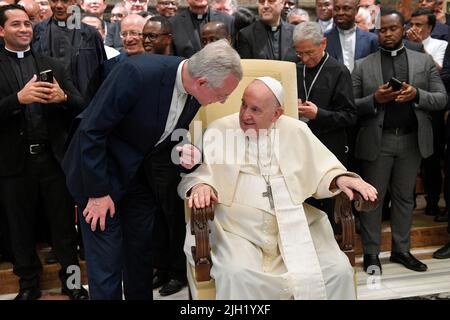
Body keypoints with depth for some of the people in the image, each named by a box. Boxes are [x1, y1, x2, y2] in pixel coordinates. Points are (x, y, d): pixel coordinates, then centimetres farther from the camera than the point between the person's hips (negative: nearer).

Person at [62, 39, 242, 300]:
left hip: (142, 175, 6)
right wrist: (97, 192, -19)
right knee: (106, 264, -2)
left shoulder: (193, 93, -9)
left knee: (142, 252, 15)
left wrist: (182, 153, -15)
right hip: (102, 173, -6)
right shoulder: (138, 73, -30)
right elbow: (91, 129, -23)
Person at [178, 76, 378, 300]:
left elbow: (321, 171, 12)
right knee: (236, 275, -31)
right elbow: (194, 171, -2)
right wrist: (200, 185, -25)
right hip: (237, 226, -2)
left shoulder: (296, 131, 10)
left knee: (338, 270, -13)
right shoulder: (220, 131, 2)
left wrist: (340, 179, -10)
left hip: (295, 224, 3)